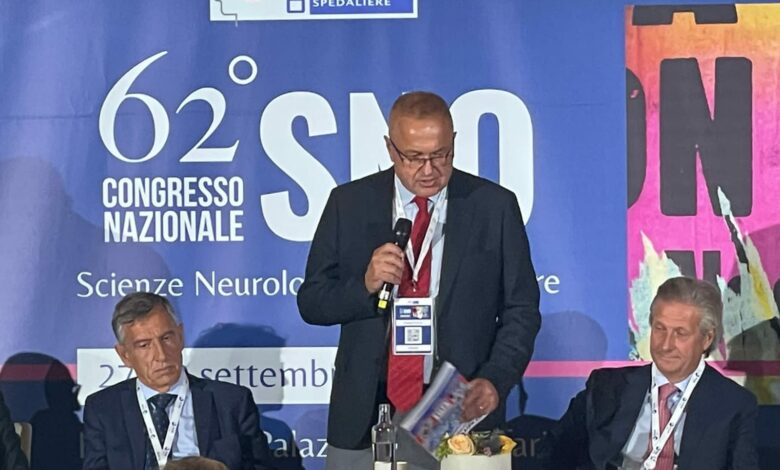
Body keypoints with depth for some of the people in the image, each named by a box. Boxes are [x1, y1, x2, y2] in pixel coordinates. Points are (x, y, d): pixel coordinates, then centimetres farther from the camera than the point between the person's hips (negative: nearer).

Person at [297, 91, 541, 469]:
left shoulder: (495, 207, 1)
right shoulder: (349, 204, 3)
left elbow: (521, 309, 2)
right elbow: (311, 302, 4)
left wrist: (495, 380, -12)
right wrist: (365, 284, -15)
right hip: (365, 416, 1)